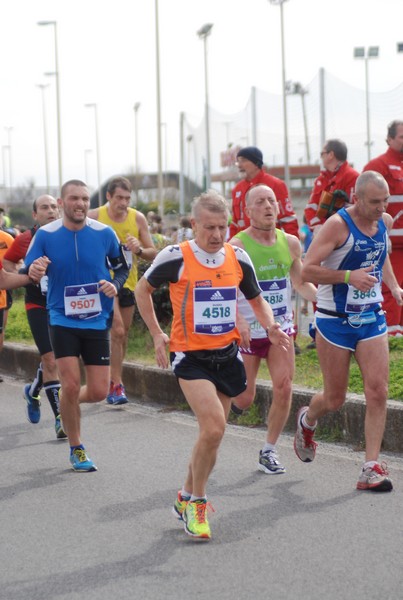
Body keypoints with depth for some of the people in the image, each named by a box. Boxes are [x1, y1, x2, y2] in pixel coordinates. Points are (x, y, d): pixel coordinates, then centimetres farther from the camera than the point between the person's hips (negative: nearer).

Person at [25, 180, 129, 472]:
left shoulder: (104, 233, -5)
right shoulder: (45, 235, -6)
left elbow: (122, 266, 9)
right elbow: (26, 274, 0)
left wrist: (115, 285, -13)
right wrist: (32, 272, -25)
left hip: (97, 321, 1)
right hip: (62, 320, -1)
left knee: (98, 392, -1)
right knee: (71, 385, -11)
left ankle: (68, 404, 35)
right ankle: (76, 450, 9)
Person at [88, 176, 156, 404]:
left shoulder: (138, 218, -1)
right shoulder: (94, 217, -9)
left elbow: (153, 253, 1)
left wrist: (139, 250, -19)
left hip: (128, 282, 4)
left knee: (123, 335, 12)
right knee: (117, 330, -18)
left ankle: (115, 380, 26)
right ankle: (116, 384, -14)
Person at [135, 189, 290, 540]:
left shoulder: (238, 258, 2)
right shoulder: (176, 257, -10)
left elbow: (256, 299, 15)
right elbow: (143, 290, 6)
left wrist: (271, 328, -4)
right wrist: (157, 334, 0)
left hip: (227, 354, 5)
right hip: (191, 356, -5)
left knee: (212, 435, 11)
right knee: (214, 427, -21)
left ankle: (187, 498, 32)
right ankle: (197, 502, -2)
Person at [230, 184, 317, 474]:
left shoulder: (290, 243, 2)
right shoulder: (237, 246, -13)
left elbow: (301, 283, 16)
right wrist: (238, 320, -34)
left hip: (281, 328, 4)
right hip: (248, 330, -4)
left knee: (284, 389, -8)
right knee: (243, 400, 2)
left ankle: (269, 451, 7)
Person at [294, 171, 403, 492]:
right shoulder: (338, 225, -17)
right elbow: (307, 270, -20)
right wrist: (349, 276, -30)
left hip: (372, 318, 5)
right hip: (335, 321, -5)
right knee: (335, 400, 6)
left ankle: (371, 468, -4)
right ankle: (307, 420, 41)